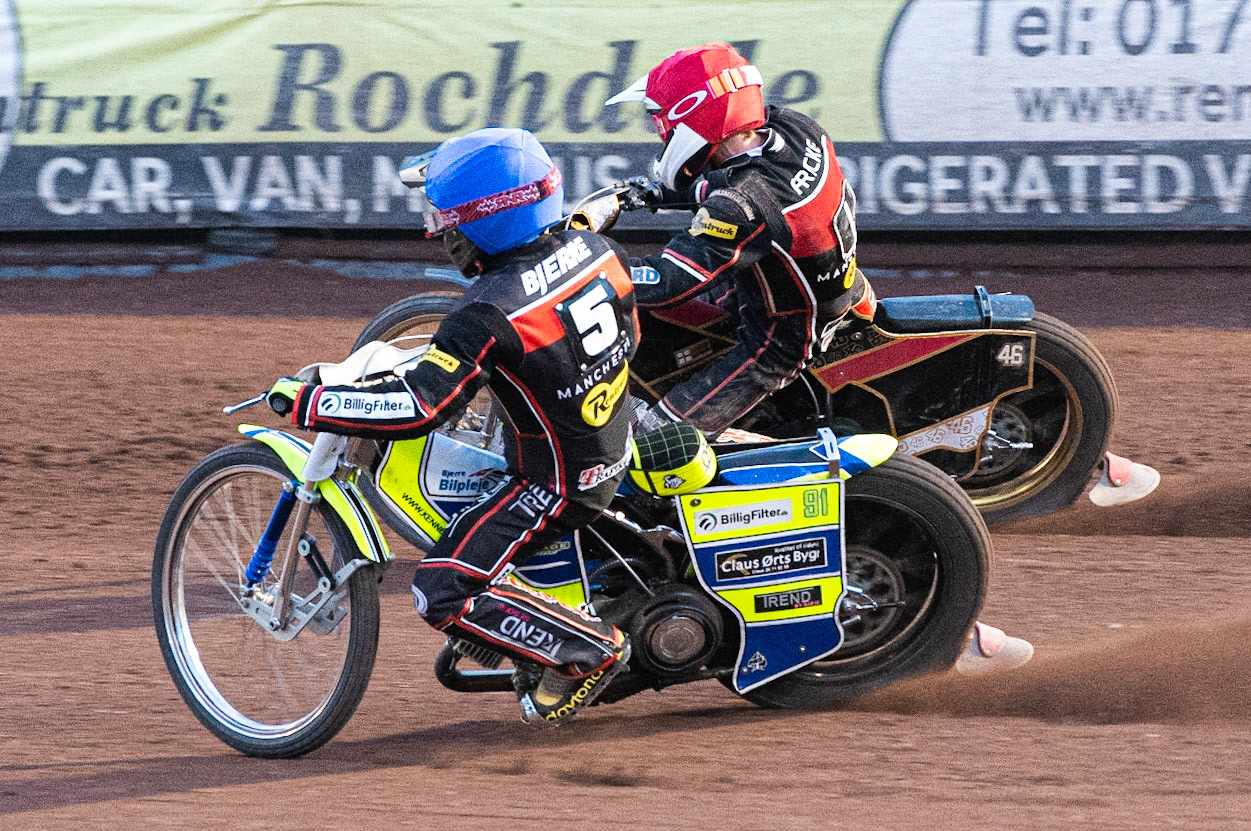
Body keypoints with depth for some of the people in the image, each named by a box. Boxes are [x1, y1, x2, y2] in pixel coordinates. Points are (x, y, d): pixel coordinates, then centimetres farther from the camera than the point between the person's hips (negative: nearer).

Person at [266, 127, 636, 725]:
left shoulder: (490, 316, -29)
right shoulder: (598, 250, -6)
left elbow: (416, 410, -32)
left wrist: (305, 402, -23)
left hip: (556, 483, -9)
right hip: (617, 446, 9)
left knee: (443, 594, -8)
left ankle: (589, 649, -3)